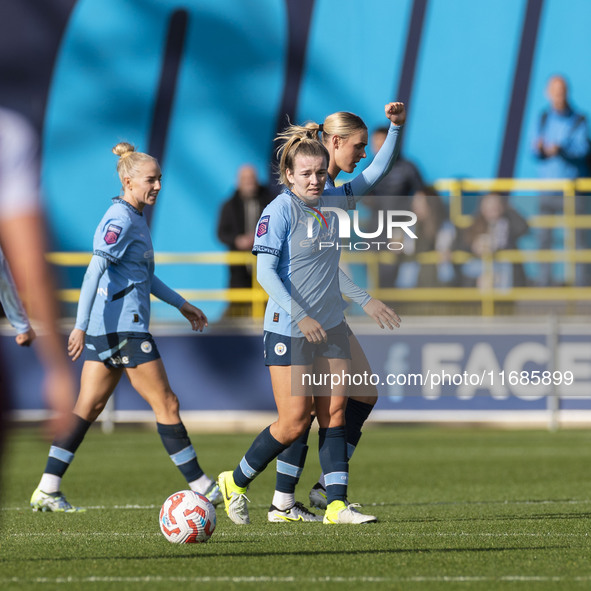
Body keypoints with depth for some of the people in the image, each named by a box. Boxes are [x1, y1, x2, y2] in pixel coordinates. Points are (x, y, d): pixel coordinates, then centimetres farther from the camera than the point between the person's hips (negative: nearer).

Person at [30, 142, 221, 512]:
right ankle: (201, 488, 2)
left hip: (106, 328, 10)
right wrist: (81, 325, -26)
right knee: (166, 404, -4)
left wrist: (180, 304, 32)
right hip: (123, 325, -10)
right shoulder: (120, 220, -14)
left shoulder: (136, 218, 17)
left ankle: (48, 491, 4)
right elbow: (94, 271, -21)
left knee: (89, 408, 7)